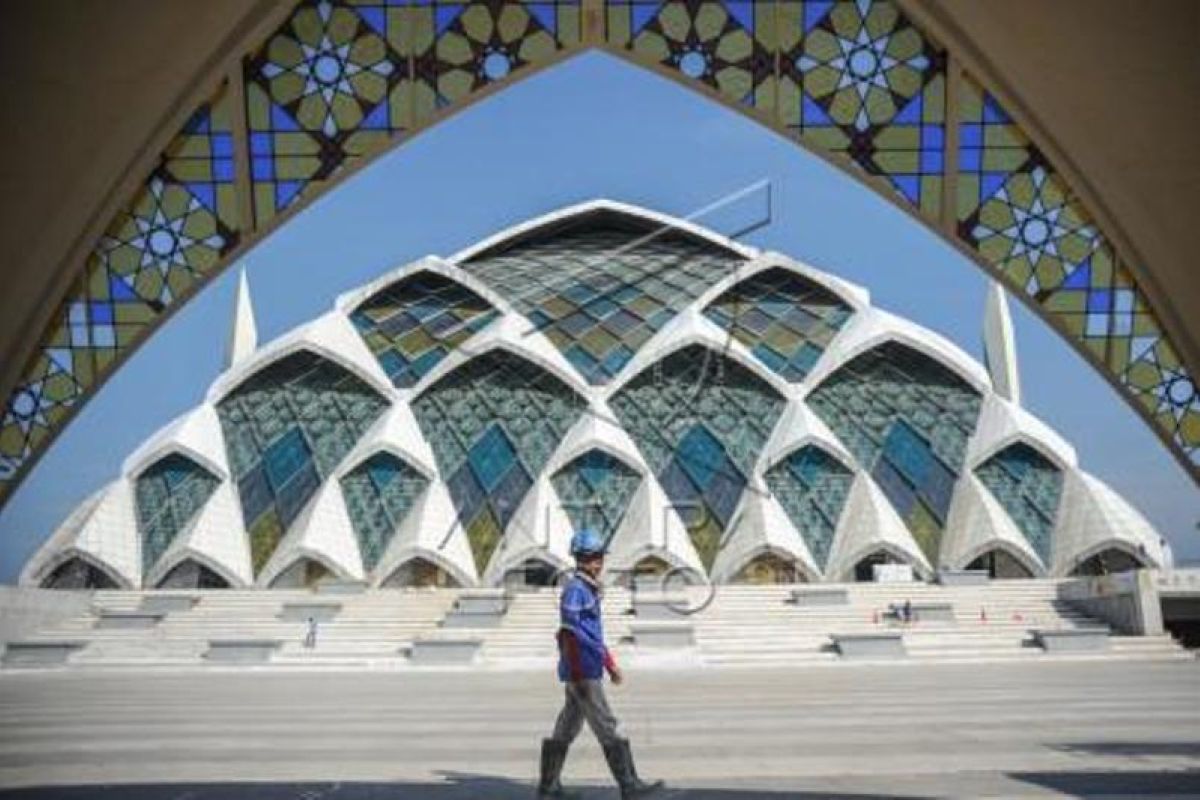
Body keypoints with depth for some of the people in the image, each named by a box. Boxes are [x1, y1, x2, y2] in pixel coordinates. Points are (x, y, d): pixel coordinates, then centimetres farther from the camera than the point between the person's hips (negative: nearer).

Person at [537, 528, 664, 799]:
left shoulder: (589, 589, 15)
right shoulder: (574, 589, -15)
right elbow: (569, 633, -19)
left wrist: (610, 664, 20)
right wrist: (578, 677, -22)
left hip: (588, 671, 9)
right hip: (581, 672, -9)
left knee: (566, 729, 12)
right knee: (607, 728, -6)